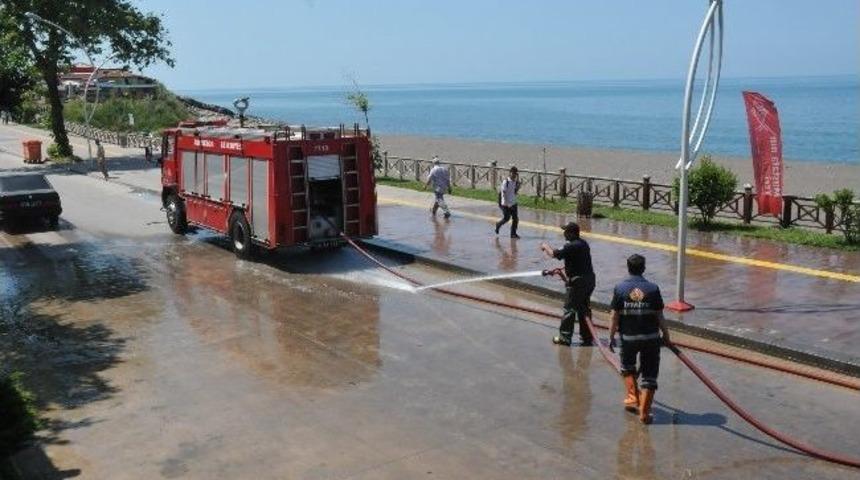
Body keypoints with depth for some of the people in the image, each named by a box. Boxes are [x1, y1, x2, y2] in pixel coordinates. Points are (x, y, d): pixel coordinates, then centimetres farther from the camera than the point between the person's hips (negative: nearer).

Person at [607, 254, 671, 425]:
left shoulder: (620, 288, -7)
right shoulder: (653, 289, -7)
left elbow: (614, 316, -5)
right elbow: (660, 316, -3)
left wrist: (611, 336, 5)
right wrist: (666, 336, 9)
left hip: (628, 337, 0)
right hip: (651, 337, 0)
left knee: (627, 368, 27)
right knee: (649, 375, 7)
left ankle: (632, 398, 22)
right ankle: (644, 412, 6)